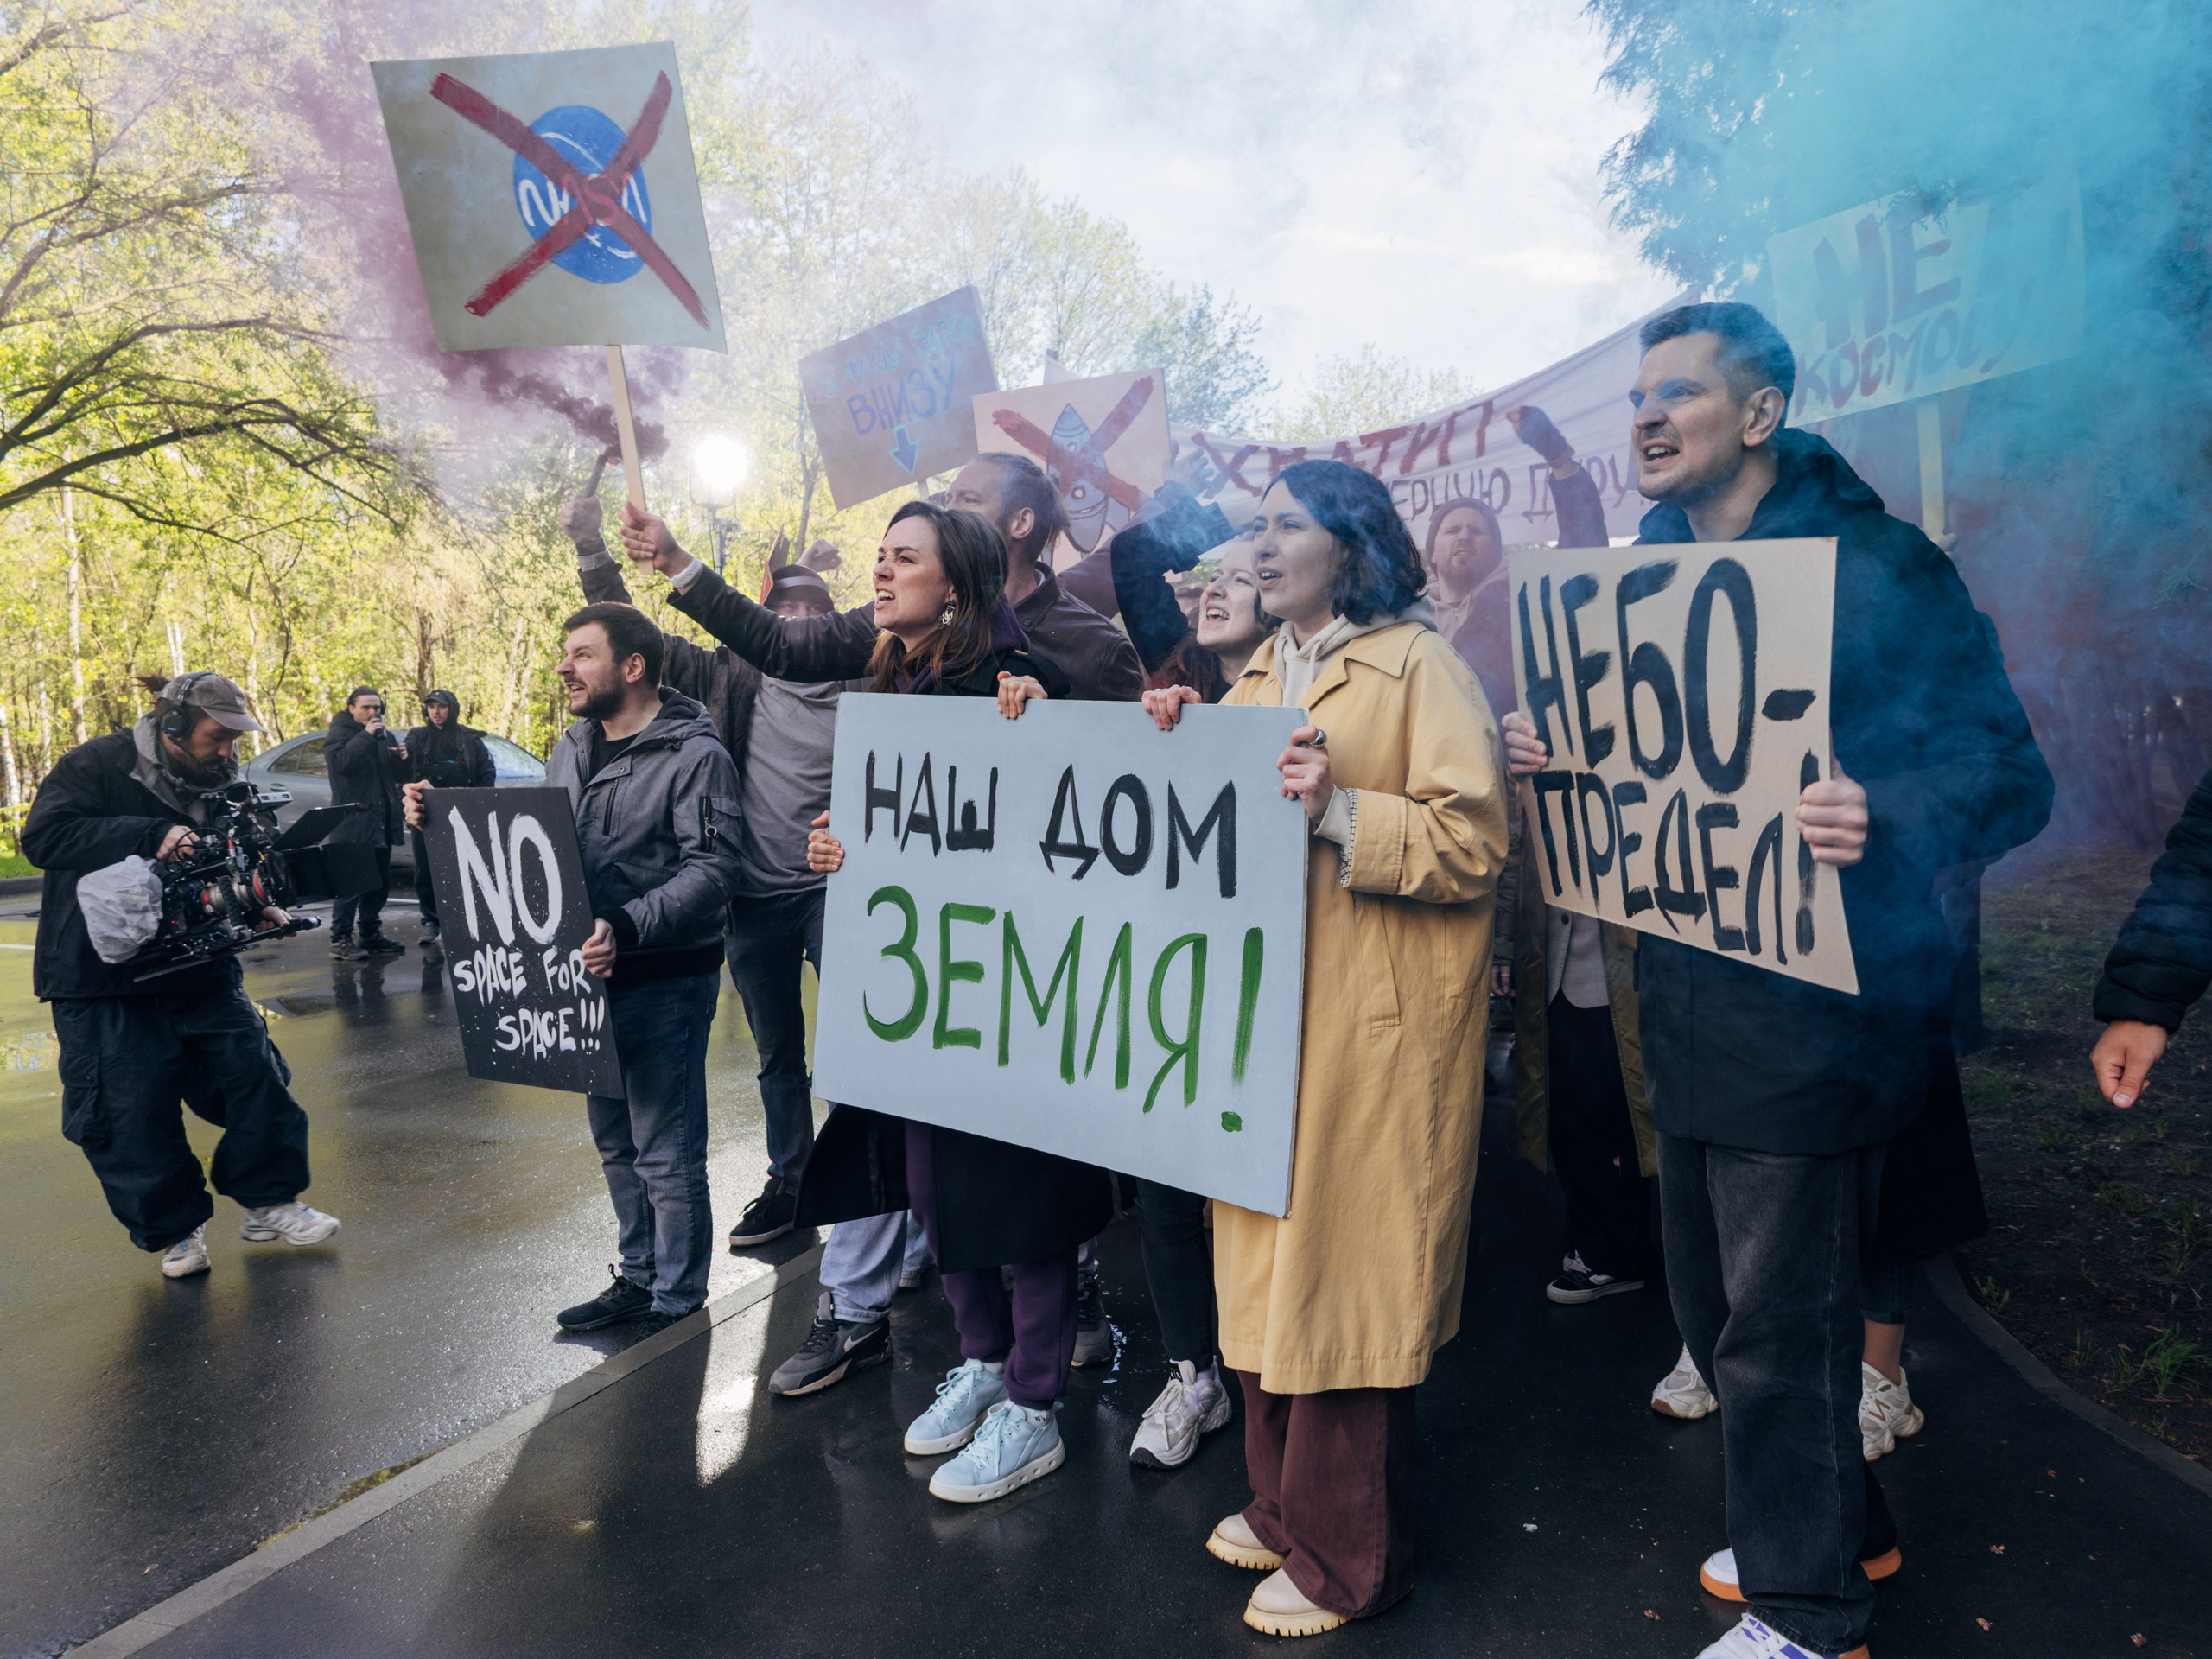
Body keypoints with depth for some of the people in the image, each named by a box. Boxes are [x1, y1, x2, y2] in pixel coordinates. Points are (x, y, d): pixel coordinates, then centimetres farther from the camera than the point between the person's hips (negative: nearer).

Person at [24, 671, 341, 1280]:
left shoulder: (219, 786, 8)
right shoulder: (99, 766, -10)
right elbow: (43, 836, -23)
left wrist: (257, 908, -4)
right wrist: (151, 837, -32)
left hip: (201, 967, 5)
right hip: (103, 979, -5)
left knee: (255, 1075, -1)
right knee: (133, 1107, -2)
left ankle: (269, 1204, 14)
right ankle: (173, 1230, 14)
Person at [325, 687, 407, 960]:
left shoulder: (385, 736, 20)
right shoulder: (339, 734, -2)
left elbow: (399, 777, 23)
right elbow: (340, 762, -22)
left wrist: (402, 758, 2)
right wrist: (366, 736, -22)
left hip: (382, 823, 8)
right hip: (353, 824, -7)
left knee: (380, 882, 10)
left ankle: (371, 934, 18)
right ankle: (340, 938, -7)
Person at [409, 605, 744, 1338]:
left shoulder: (694, 756, -14)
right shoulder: (572, 750, 13)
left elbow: (711, 869, -23)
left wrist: (628, 929, -35)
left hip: (664, 982, -8)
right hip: (592, 976, 8)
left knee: (665, 1152, 0)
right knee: (616, 1141, 19)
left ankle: (677, 1297, 17)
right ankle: (637, 1276, 34)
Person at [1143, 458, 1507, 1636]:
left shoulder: (1418, 667, -6)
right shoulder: (1259, 675, 17)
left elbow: (1472, 844, -14)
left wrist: (1341, 812, -25)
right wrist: (1183, 748, 8)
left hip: (1372, 1022, -7)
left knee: (1345, 1271, 0)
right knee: (1270, 1260, 12)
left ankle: (1345, 1556, 17)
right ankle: (1285, 1503, 30)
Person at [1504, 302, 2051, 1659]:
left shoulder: (1874, 565, -13)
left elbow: (2011, 773, -16)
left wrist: (1887, 819, -36)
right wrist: (1557, 753, 0)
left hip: (1812, 1021, -8)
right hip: (1694, 1010, 8)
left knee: (1779, 1331, 4)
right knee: (1715, 1305, 21)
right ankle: (1845, 1529, 45)